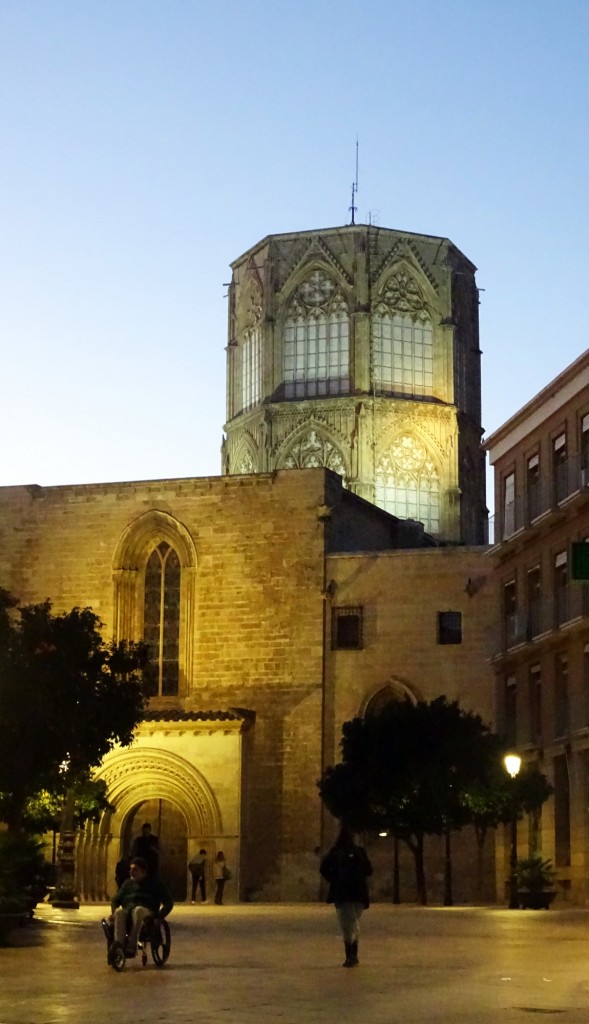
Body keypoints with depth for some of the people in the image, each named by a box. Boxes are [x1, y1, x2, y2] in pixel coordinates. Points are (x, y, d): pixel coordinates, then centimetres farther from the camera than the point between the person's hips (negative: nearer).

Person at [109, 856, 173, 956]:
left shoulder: (154, 882, 13)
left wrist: (159, 916, -5)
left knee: (138, 910, -40)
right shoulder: (128, 883, 24)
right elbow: (116, 899, 23)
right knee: (119, 912, -33)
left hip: (147, 912, -3)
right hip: (127, 910, 3)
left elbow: (168, 902, 9)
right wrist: (113, 912, 2)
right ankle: (118, 945, -46)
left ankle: (131, 946, -44)